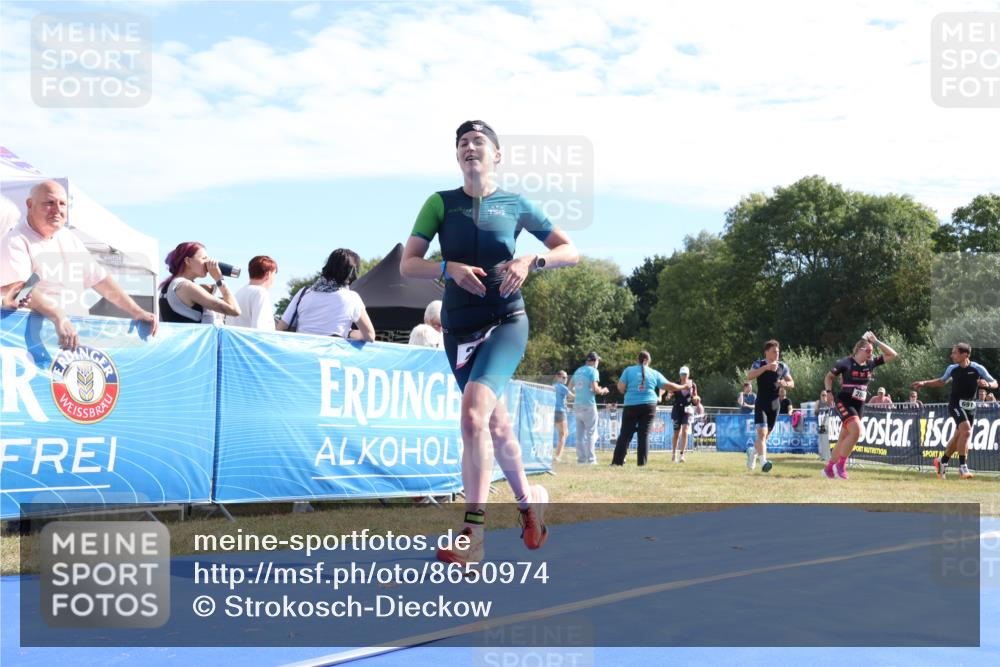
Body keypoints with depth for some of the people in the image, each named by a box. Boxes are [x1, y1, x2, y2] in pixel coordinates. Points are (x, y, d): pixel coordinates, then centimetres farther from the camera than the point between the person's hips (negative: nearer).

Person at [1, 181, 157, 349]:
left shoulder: (70, 240, 18)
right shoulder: (16, 241, -5)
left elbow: (100, 279, 19)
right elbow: (16, 288, -21)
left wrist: (136, 312, 9)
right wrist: (59, 318, -35)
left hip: (75, 328, 6)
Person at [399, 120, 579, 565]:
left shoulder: (515, 205, 4)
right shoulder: (440, 203, 6)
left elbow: (570, 251, 6)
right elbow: (407, 265, -1)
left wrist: (531, 261, -13)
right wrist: (449, 268, -19)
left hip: (505, 322, -3)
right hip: (458, 329, 3)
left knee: (473, 412, -25)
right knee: (496, 425, 12)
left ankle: (472, 533, -23)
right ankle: (529, 499, 37)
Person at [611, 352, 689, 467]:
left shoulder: (629, 370, 3)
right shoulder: (654, 373, 9)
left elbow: (620, 387, -3)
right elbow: (669, 386, 11)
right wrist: (684, 386, 26)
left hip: (631, 406, -1)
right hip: (649, 406, 1)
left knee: (625, 435, 2)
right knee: (644, 435, 5)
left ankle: (617, 461, -3)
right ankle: (642, 463, 1)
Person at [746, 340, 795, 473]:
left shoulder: (783, 366, 6)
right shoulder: (759, 364, -4)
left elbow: (792, 383, 12)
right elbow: (749, 376, -22)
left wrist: (785, 383, -12)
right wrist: (766, 367, -29)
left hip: (775, 405, 4)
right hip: (761, 405, -4)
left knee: (766, 435, 12)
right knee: (762, 432, -18)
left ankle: (752, 451, 38)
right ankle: (763, 461, -24)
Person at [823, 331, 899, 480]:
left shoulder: (871, 363, 6)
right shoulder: (846, 363, -8)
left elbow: (892, 355, 6)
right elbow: (829, 376, 3)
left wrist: (876, 342, 0)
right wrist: (829, 392, -9)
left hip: (859, 405, 6)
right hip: (844, 403, -6)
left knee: (844, 438, 8)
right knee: (856, 430, -24)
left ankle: (828, 468, 19)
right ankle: (840, 465, -14)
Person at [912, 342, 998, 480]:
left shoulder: (978, 369, -6)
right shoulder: (952, 369, 0)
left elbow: (995, 383, -4)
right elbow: (942, 381, 19)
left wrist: (987, 384, -25)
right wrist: (924, 383, 11)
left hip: (970, 406, 2)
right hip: (956, 404, -2)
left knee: (958, 436, 10)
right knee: (966, 431, -22)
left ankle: (942, 462, 30)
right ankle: (963, 467, -19)